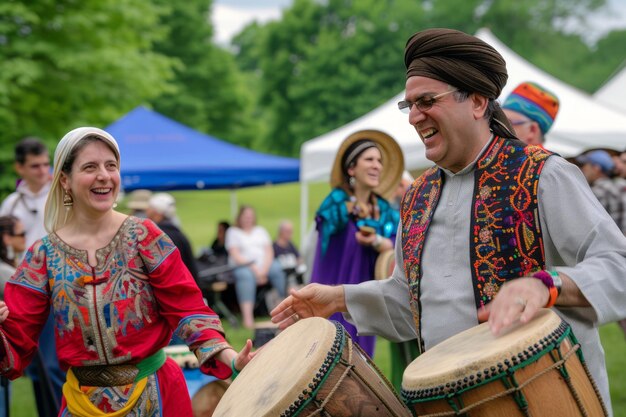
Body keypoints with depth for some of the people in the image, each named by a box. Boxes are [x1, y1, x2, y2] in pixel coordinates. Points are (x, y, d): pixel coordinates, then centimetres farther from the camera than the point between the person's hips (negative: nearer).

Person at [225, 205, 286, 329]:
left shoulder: (260, 230, 22)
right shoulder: (233, 232, 11)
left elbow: (269, 252, 11)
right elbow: (235, 255, -2)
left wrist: (264, 269, -9)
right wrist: (254, 268, -14)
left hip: (264, 264, 4)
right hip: (243, 266, -3)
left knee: (278, 269, -29)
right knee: (245, 275, -38)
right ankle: (247, 318, -52)